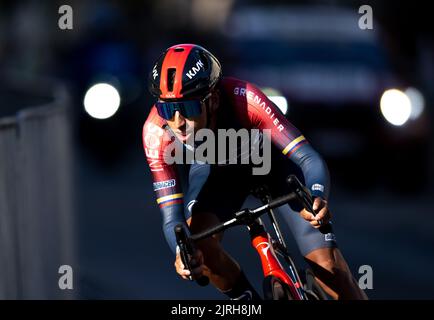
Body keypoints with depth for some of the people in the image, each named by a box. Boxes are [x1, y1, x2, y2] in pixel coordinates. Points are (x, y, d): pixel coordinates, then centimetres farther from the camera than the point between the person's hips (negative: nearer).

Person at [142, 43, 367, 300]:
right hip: (217, 169, 2)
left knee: (326, 263, -13)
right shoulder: (157, 133, -34)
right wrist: (182, 252, -53)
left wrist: (316, 199, -62)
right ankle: (248, 301, 3)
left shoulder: (243, 100, -41)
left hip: (272, 157, -2)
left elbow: (309, 159, -40)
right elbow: (171, 217, -30)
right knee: (199, 243, -25)